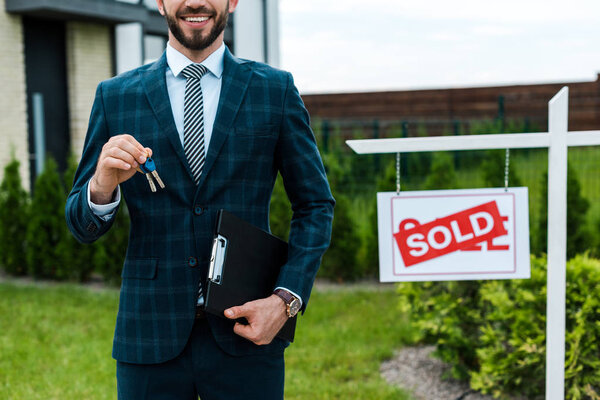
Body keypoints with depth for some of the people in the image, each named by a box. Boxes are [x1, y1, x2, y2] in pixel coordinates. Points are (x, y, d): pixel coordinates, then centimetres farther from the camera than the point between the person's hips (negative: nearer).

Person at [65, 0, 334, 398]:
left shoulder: (276, 89, 2)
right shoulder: (115, 96, 3)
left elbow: (316, 205, 5)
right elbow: (82, 227, 5)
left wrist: (286, 299, -8)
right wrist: (102, 186, -18)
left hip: (247, 332, 0)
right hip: (150, 340, 1)